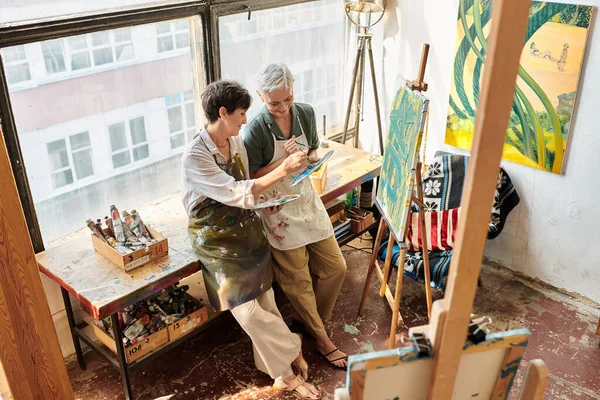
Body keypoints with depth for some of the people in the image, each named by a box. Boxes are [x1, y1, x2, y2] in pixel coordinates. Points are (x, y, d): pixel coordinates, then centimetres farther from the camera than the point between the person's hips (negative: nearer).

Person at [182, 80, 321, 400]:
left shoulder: (236, 142, 3)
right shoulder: (194, 156, -21)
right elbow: (235, 194, -28)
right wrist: (282, 171, -30)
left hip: (247, 228, 6)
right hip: (217, 238, -6)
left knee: (265, 303, 4)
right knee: (248, 312, -9)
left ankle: (282, 371, 18)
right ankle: (291, 351, 13)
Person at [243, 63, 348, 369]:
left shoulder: (306, 113, -4)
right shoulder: (256, 130, -20)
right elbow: (253, 178, -14)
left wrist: (310, 158, -12)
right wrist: (283, 161, -26)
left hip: (307, 200, 6)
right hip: (279, 212, -6)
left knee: (335, 267, 11)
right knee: (298, 281, 7)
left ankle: (311, 320, 35)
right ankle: (323, 341, 25)